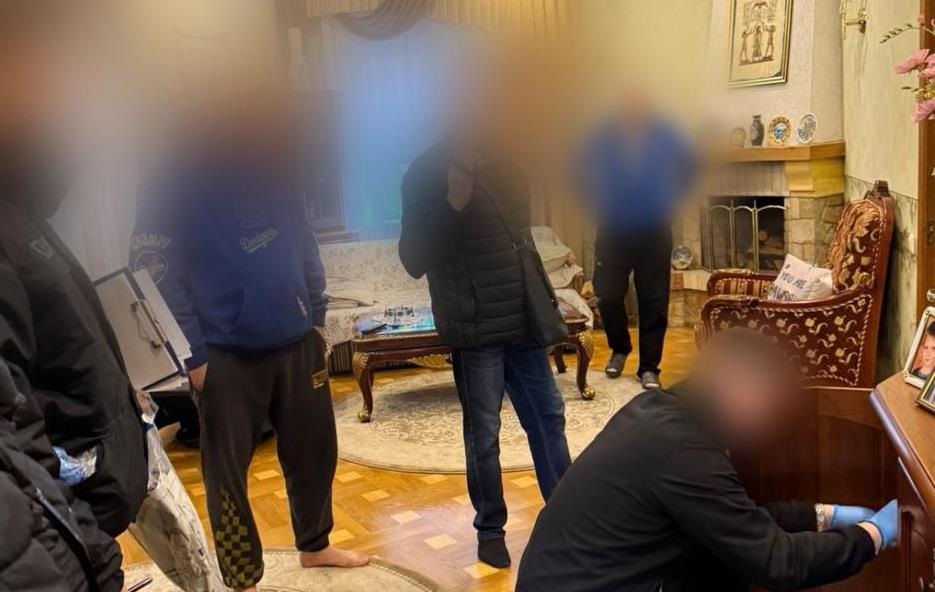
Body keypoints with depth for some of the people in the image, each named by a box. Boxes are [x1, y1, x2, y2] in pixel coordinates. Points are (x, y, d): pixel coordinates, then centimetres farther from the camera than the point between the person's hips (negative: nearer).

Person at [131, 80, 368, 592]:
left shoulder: (276, 170, 6)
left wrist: (316, 315, 11)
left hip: (296, 340, 5)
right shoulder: (177, 184, -11)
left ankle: (314, 545, 37)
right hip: (227, 354, -5)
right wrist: (193, 354, -15)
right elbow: (153, 271, -13)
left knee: (314, 448, 15)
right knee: (227, 467, 7)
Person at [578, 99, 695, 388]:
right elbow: (585, 169, 10)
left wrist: (668, 200, 3)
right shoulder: (605, 136, -7)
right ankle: (619, 349, 32)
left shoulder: (663, 135, -7)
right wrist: (600, 202, 4)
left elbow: (686, 166, 8)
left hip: (654, 228, 0)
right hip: (613, 227, 1)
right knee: (608, 294, 5)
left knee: (654, 301, 1)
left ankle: (649, 366, 12)